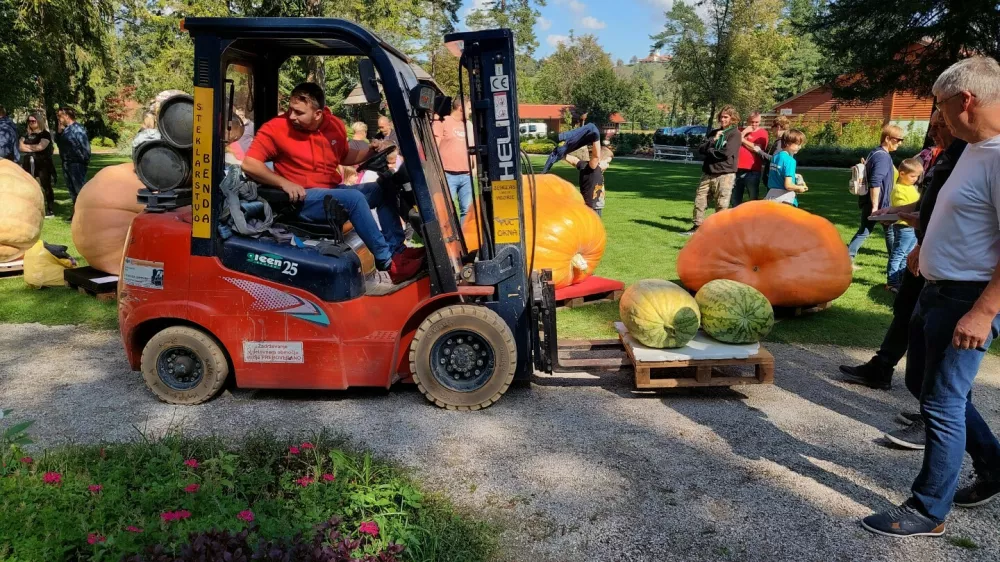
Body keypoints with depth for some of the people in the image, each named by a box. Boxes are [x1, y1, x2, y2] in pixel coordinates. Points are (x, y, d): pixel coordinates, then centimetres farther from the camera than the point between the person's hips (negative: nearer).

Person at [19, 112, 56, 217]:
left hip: (43, 163, -6)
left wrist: (27, 146, -2)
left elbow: (41, 146, -15)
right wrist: (34, 148, -9)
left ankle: (51, 210, -4)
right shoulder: (26, 134, 14)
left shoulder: (45, 134, -2)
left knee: (46, 186, -5)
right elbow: (20, 146, 4)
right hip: (29, 164, 6)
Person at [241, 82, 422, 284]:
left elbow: (344, 157, 22)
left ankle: (397, 250, -5)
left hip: (334, 192, 7)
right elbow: (249, 164, -14)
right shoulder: (276, 128, -11)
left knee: (384, 189, 4)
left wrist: (373, 151, 4)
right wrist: (284, 183, -25)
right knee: (354, 198, -29)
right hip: (303, 199, -7)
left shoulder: (335, 125, 4)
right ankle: (387, 262, -25)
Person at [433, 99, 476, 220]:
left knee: (467, 209, 5)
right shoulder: (442, 122, -1)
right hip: (447, 175, -6)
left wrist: (475, 166, 16)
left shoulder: (468, 124, 18)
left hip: (466, 175, 6)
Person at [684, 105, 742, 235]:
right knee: (699, 200, 7)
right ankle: (697, 227, 17)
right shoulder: (713, 133, 16)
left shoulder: (735, 133, -2)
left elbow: (726, 153, -15)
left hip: (725, 174, -6)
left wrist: (709, 151, -1)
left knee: (722, 205, -4)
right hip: (708, 173, 6)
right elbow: (701, 149, 7)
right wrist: (713, 140, -7)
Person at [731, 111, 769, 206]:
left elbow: (757, 148, -11)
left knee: (753, 199, 0)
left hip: (752, 171, -4)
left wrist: (742, 139, -4)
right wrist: (743, 133, -7)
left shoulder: (762, 132, 2)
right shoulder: (742, 131, 15)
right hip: (738, 169, 5)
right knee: (735, 199, 10)